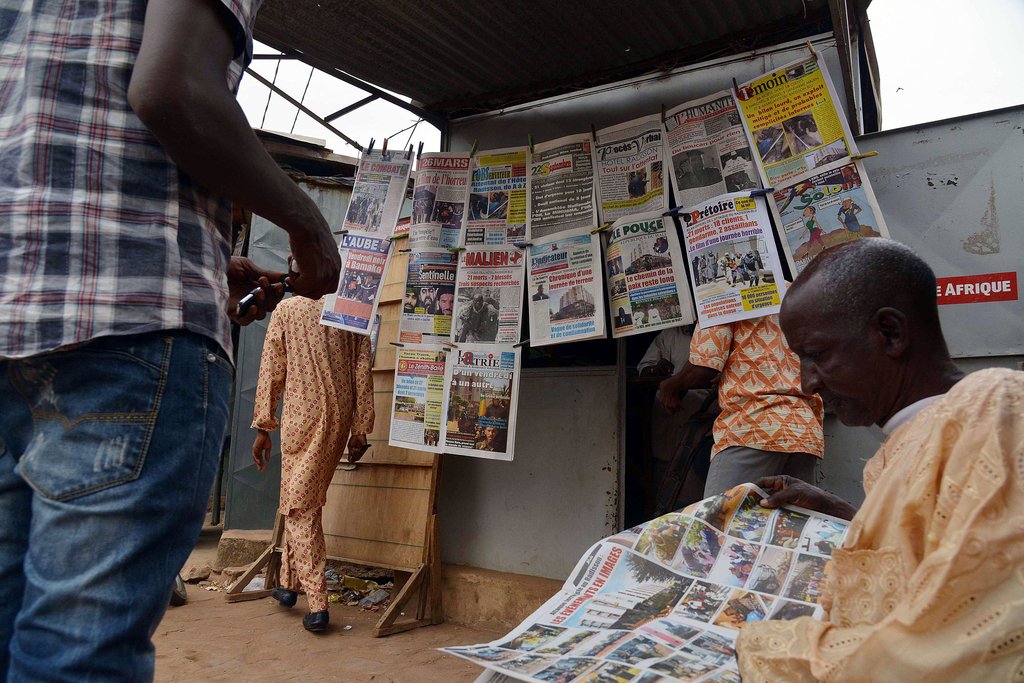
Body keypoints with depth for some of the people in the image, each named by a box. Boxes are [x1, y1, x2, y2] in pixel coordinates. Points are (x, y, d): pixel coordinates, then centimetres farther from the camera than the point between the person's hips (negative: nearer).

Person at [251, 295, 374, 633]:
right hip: (340, 418, 4)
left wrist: (262, 427, 5)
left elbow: (271, 371, 0)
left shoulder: (287, 309, 0)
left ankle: (317, 604, -1)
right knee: (307, 501, 19)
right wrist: (359, 430, 7)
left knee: (301, 507, 3)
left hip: (301, 417, -3)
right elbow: (363, 373, 2)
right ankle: (289, 583, 30)